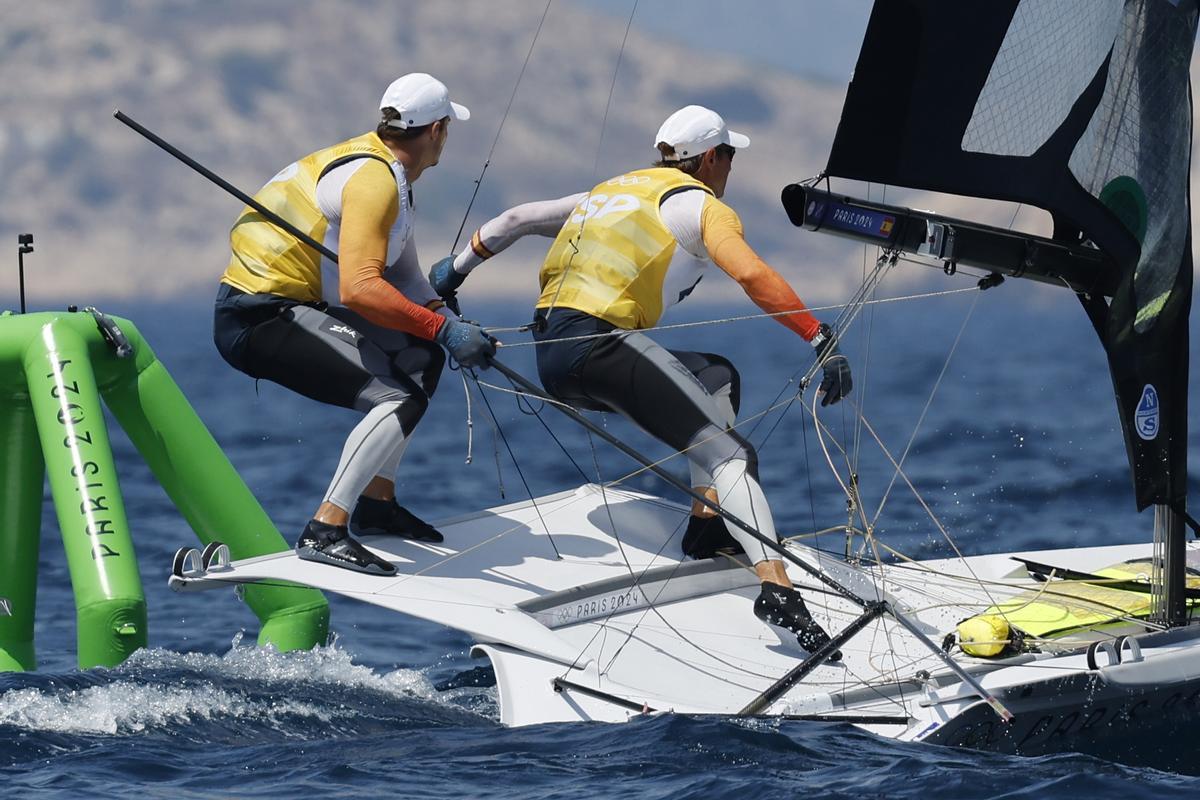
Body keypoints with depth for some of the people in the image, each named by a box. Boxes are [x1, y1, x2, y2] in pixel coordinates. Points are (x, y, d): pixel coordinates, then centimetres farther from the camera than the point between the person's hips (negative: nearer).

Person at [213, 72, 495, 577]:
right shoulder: (373, 179, -17)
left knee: (421, 359, 17)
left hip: (293, 305, 11)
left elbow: (403, 278, 19)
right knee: (400, 399, -21)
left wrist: (453, 327, 1)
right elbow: (359, 289, -29)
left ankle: (376, 503, 19)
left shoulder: (386, 171, 16)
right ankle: (324, 532, -25)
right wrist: (443, 329, -26)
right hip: (258, 321, -11)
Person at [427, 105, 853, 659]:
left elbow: (516, 219, 29)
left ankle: (706, 522, 14)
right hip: (598, 346, -8)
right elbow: (752, 275, -14)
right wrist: (823, 341, -19)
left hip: (551, 358, 8)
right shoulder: (701, 205, 4)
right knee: (730, 455, -12)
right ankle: (776, 588, -33)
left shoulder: (614, 190, 28)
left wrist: (455, 270, 41)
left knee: (718, 376, 26)